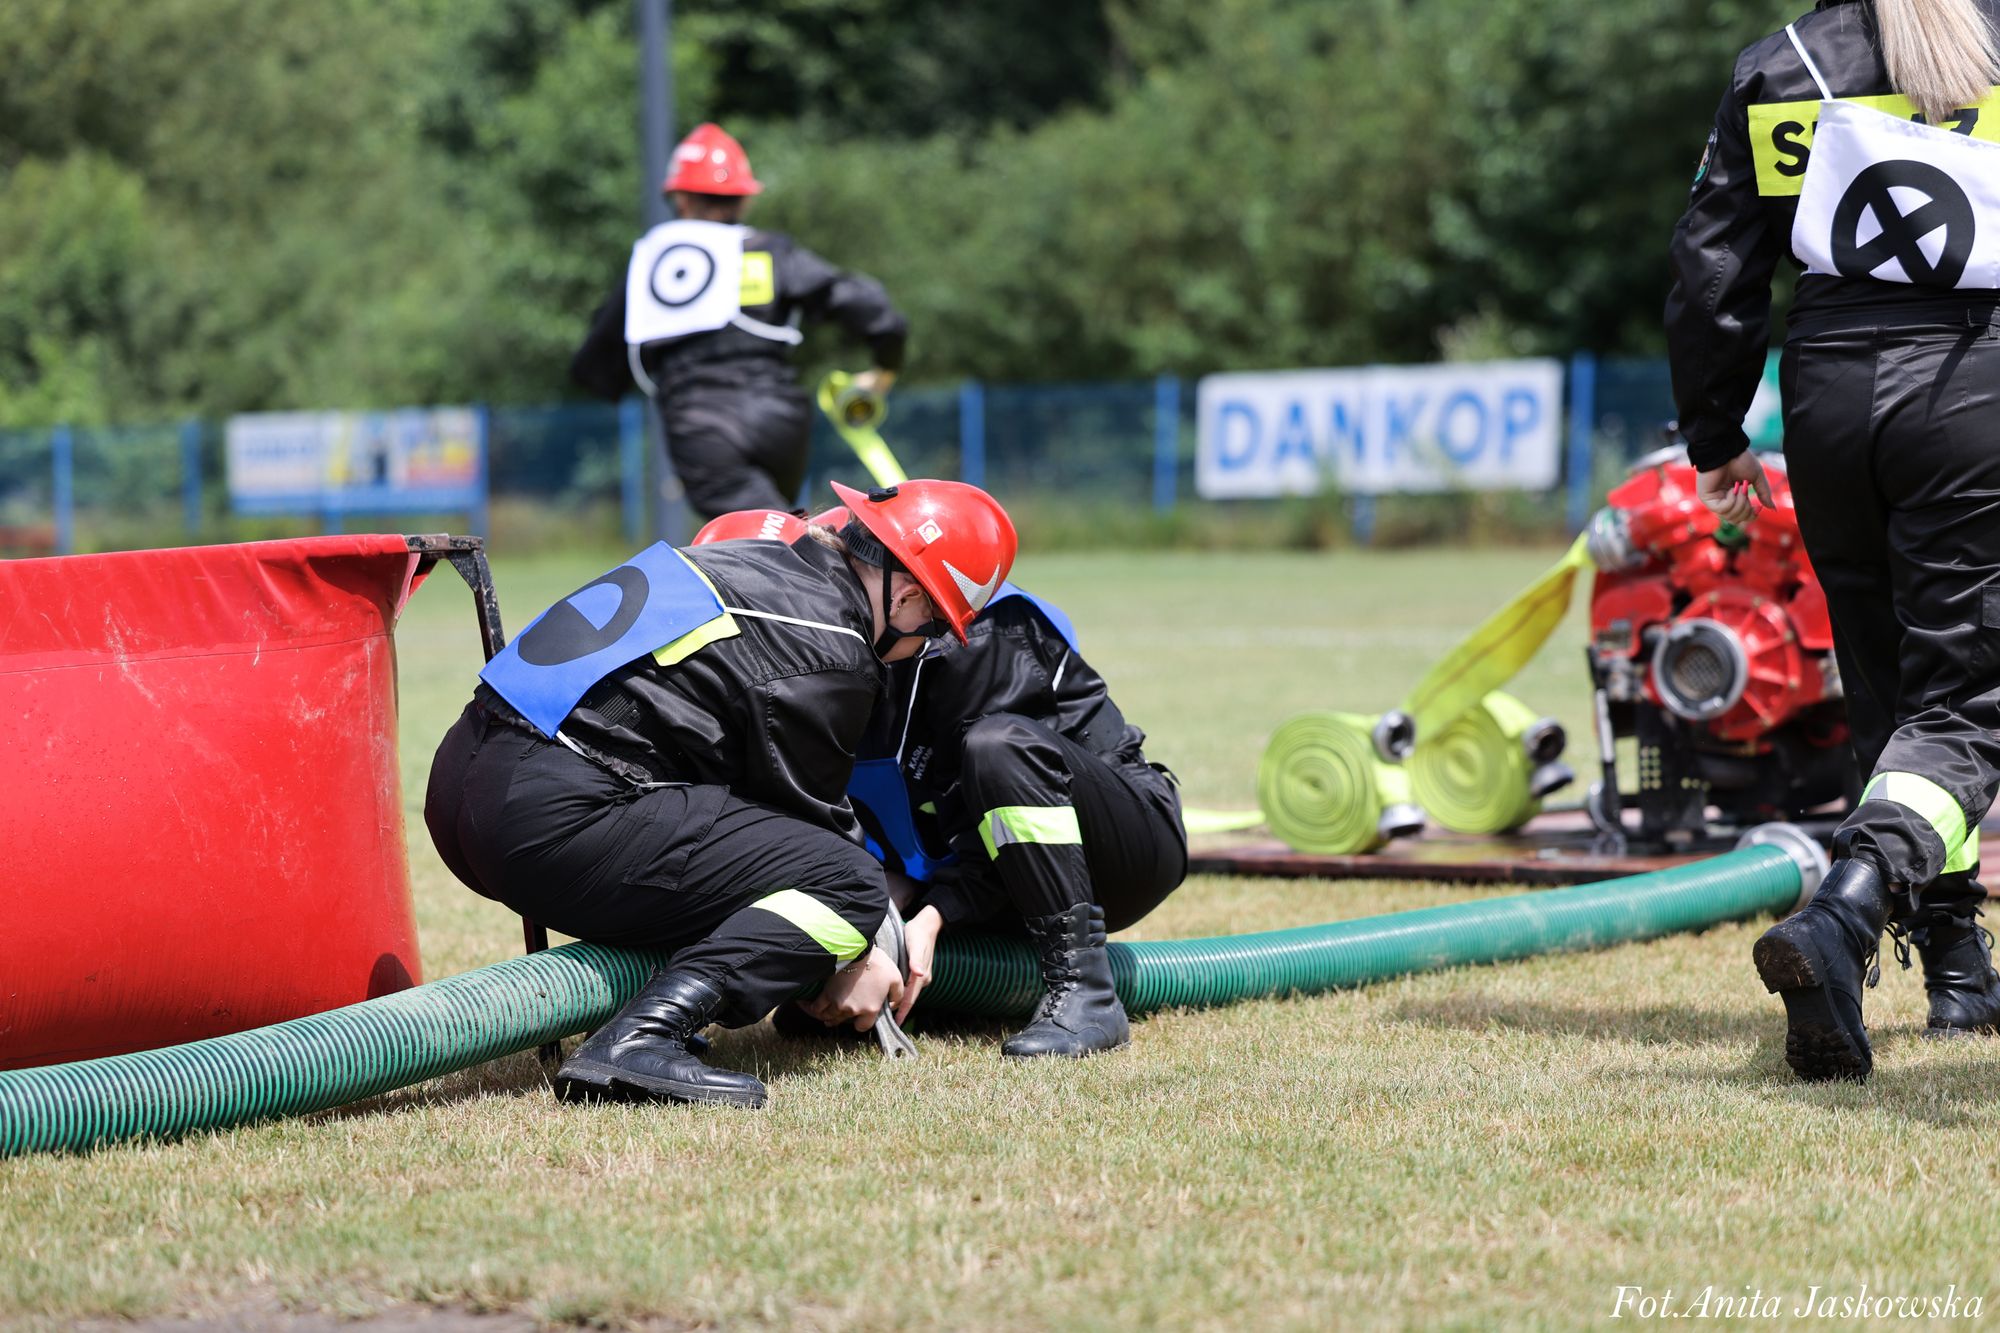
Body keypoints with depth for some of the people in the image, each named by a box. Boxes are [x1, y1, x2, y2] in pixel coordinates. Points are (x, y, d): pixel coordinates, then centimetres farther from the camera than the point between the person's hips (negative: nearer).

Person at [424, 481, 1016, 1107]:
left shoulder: (758, 559, 20)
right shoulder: (830, 656, -8)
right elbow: (810, 814, 2)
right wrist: (852, 960, 17)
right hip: (558, 817, -10)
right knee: (848, 882, -8)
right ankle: (638, 1042, -25)